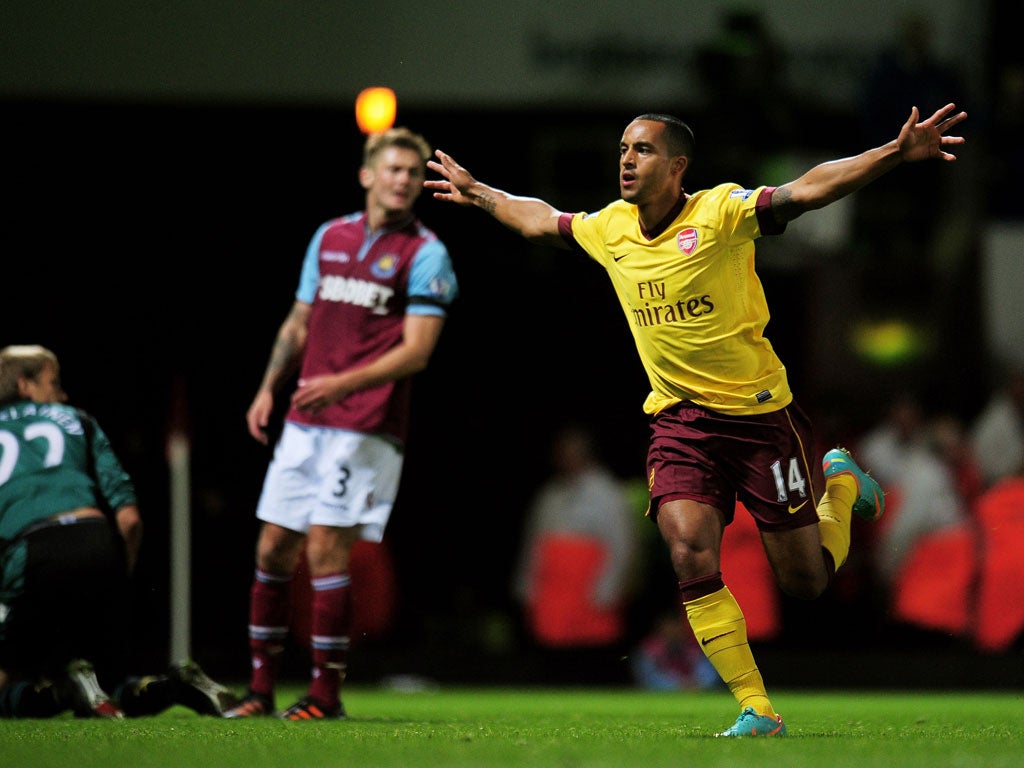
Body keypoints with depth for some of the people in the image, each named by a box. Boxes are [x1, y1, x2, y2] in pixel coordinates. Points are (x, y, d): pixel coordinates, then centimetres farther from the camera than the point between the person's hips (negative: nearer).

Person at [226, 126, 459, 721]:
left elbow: (416, 351, -11)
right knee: (274, 549, 4)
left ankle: (327, 692, -3)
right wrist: (269, 387, 11)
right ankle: (261, 689, 12)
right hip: (305, 422, 6)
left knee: (326, 550, -12)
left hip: (366, 428, -6)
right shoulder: (329, 237, 14)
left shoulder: (425, 255, -4)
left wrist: (344, 384, -21)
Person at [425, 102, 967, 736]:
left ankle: (841, 482, 38)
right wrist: (478, 194, 33)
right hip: (678, 420, 4)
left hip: (759, 412, -4)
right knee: (692, 558, -18)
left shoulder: (720, 213, -15)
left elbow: (807, 190, -28)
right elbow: (540, 219, 22)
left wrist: (898, 154, -40)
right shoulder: (609, 230, 1)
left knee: (806, 582, 4)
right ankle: (757, 712, -7)